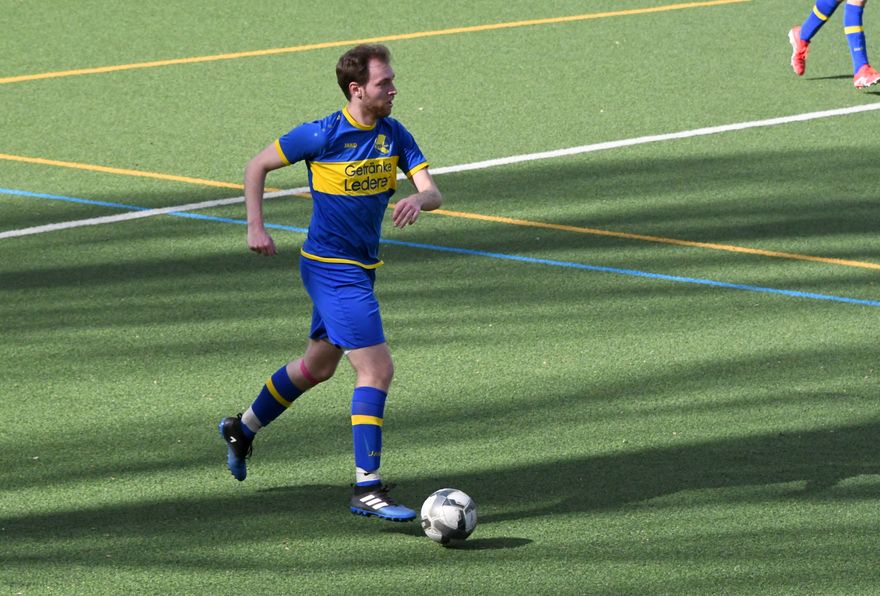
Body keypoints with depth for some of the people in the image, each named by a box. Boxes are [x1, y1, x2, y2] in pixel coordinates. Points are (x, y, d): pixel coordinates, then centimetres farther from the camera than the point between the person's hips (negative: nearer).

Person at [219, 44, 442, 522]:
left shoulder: (395, 136, 1)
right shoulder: (322, 135, -15)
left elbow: (432, 192, -5)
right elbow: (257, 166, -3)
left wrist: (419, 200, -28)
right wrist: (255, 227, -8)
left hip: (359, 268, 8)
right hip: (333, 270, -8)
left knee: (317, 366, 23)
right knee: (376, 370, -14)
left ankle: (243, 429, 45)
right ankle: (367, 490, -11)